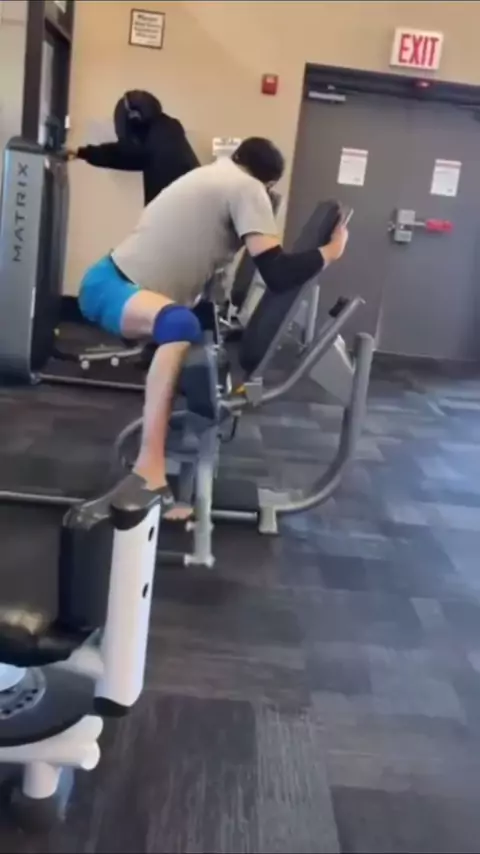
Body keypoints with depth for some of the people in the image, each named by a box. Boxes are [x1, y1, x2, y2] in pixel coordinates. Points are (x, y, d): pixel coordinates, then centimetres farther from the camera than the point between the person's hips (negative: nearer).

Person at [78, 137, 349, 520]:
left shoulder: (214, 175, 18)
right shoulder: (247, 188, -7)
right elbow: (277, 273, -18)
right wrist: (330, 251, -5)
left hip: (126, 283, 10)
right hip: (110, 286, -10)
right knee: (181, 324, -38)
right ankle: (149, 468, -40)